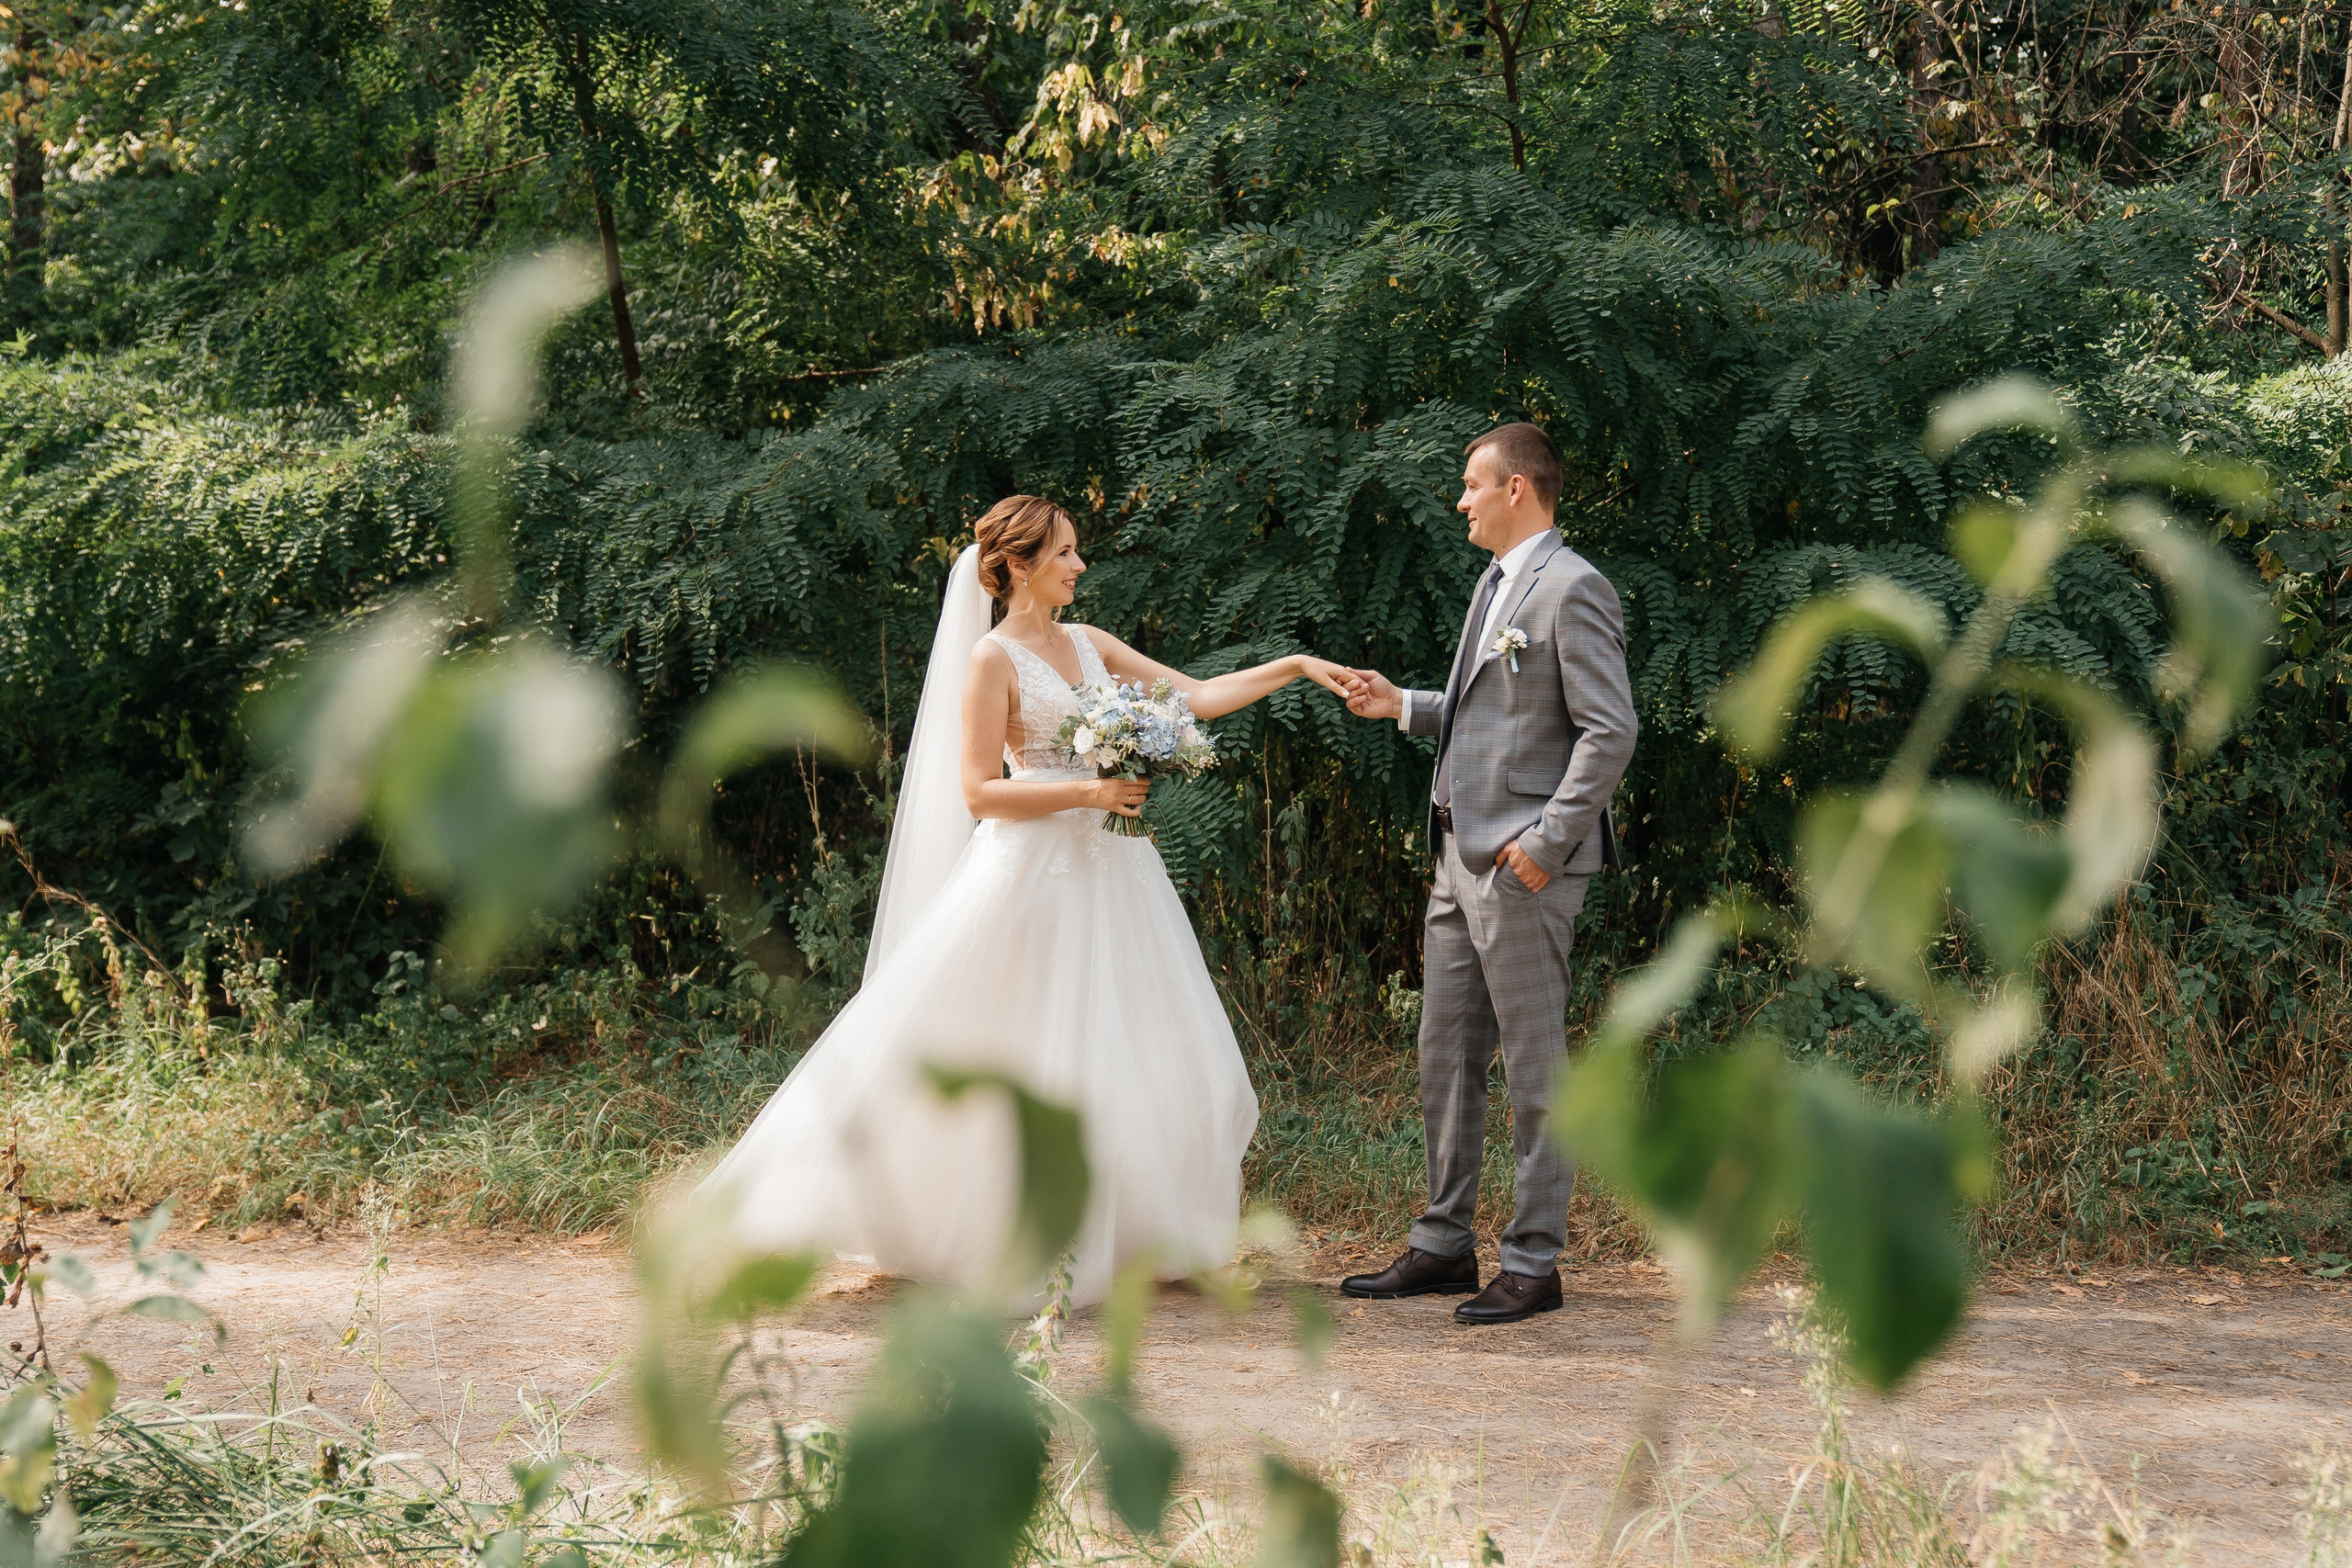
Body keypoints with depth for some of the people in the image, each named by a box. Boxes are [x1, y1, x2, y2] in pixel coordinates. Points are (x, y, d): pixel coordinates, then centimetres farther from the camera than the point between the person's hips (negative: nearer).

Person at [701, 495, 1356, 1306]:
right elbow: (980, 791, -12)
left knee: (1135, 1050, 7)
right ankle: (1025, 1248, 4)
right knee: (1031, 1059, -5)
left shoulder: (1088, 645, 12)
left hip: (1110, 870, 7)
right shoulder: (994, 659, -7)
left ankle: (1124, 1232, 16)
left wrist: (1294, 667, 4)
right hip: (1035, 870, -7)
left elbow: (1197, 697, 12)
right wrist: (1085, 792, -19)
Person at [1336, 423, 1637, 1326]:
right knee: (1446, 1057, 13)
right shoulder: (1497, 584, 18)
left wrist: (1548, 843, -20)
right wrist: (1401, 706, 15)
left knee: (1533, 1066, -2)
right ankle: (1444, 1245, 21)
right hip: (1462, 857, 10)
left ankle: (1534, 1263, 4)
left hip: (1523, 863, -10)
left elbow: (1609, 732, -18)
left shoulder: (1573, 591, -12)